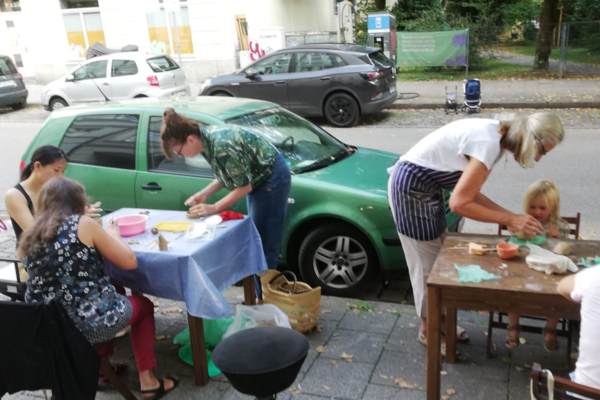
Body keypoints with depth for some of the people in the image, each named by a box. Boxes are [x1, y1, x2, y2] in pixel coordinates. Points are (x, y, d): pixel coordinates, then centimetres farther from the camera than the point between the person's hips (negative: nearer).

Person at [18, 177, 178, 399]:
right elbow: (130, 262, -8)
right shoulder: (83, 224, -10)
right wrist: (112, 235, 10)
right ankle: (147, 381, 22)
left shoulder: (28, 238, 4)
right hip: (92, 322, -6)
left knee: (113, 291, 33)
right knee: (143, 305, 25)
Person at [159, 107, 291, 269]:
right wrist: (203, 194, -2)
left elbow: (244, 186, -23)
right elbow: (227, 174, 7)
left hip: (272, 177, -9)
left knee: (265, 243, -4)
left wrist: (214, 208, -16)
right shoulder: (207, 138, -5)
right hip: (258, 178, 9)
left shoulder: (221, 145, -32)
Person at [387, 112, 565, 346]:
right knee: (428, 263, 3)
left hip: (424, 186, 10)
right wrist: (508, 219, -18)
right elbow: (459, 203, -25)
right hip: (410, 187, -10)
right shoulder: (489, 144, -25)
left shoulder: (494, 135, 3)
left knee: (438, 257, 17)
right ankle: (428, 331, 21)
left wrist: (510, 216, 0)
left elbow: (469, 192, 7)